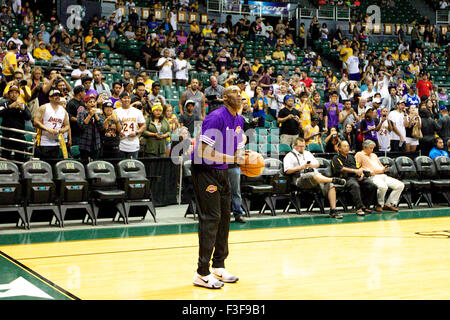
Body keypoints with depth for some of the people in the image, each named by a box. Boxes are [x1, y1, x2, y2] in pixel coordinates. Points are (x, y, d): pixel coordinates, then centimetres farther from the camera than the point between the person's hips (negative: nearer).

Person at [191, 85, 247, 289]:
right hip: (204, 170, -9)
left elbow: (237, 150, 17)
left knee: (224, 217, 10)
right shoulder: (216, 118, -19)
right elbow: (204, 151, -25)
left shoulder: (238, 120, 9)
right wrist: (234, 159, -26)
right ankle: (202, 273, -6)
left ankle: (218, 267, 22)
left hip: (222, 171, 9)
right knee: (211, 218, -11)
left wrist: (246, 157, -5)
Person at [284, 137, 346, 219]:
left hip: (316, 175, 6)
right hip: (301, 178, -5)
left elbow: (317, 164, 28)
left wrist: (312, 165, 4)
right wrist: (301, 167, -11)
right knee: (314, 175, -41)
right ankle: (334, 180, -50)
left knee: (330, 186, -22)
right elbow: (287, 171, -3)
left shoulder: (307, 153, 31)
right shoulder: (289, 156, 11)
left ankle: (333, 210, -27)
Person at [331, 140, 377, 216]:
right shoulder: (336, 158, 10)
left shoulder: (351, 157, 30)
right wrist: (355, 171, -14)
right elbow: (342, 169, -7)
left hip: (358, 177, 6)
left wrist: (361, 173, 2)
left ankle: (365, 206, -8)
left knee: (372, 186, -19)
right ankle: (359, 208, -38)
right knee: (355, 186, -39)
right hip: (347, 178, -6)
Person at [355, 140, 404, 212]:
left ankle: (389, 204, -1)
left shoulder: (374, 155, 30)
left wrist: (384, 169, 6)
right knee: (383, 186, -39)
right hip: (372, 176, -8)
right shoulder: (359, 155, 7)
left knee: (400, 185, -7)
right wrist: (368, 171, -18)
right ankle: (380, 205, -15)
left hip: (383, 175, 8)